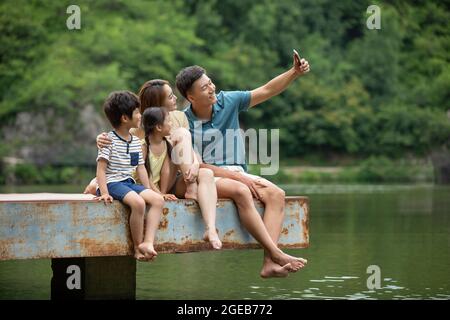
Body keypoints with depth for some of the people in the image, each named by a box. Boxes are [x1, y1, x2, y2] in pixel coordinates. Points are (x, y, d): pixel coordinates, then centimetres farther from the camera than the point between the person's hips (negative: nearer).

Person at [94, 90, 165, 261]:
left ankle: (147, 242, -25)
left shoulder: (136, 142, 14)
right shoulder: (109, 140, -8)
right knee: (138, 202, -33)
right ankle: (137, 247, -21)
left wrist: (149, 190, 8)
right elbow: (101, 169, -11)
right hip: (113, 183, -8)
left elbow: (141, 168, 17)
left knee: (158, 200, -15)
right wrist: (104, 193, -21)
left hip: (129, 183, 8)